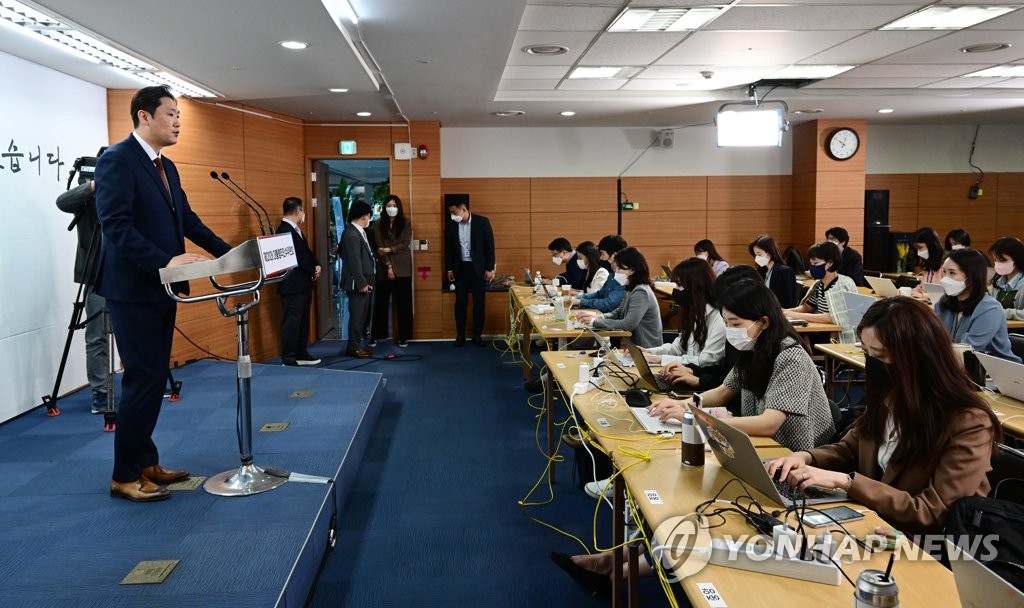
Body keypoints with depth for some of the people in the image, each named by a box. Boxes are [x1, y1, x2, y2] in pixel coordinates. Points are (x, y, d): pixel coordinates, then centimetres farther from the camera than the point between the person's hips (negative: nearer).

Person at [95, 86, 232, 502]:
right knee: (142, 381, -5)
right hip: (134, 289, -9)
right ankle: (124, 476, 6)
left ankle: (145, 462, 23)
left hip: (161, 288, 9)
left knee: (155, 379, 12)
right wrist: (166, 261, -31)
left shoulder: (167, 167, 15)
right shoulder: (117, 159, -13)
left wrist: (230, 253, 7)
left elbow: (188, 220, 17)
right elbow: (116, 225, -22)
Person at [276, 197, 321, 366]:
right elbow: (296, 257, -21)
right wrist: (312, 271, -11)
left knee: (303, 320, 15)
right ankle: (288, 359, -1)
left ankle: (301, 354, 23)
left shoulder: (295, 229, 16)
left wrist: (317, 265, 0)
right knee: (291, 322, -6)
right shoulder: (284, 230, -17)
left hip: (304, 284, 10)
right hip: (292, 285, -10)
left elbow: (306, 251, 17)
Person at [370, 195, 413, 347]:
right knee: (380, 302, 3)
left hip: (402, 268, 0)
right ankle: (376, 335, 12)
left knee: (403, 303, 2)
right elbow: (379, 247, -3)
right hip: (384, 268, 1)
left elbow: (405, 244, -5)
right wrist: (388, 266, -12)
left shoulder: (406, 223, 3)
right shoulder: (379, 224, 4)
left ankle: (403, 336, 8)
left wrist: (388, 249, -17)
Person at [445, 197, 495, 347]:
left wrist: (489, 268, -8)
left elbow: (489, 245, -6)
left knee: (479, 302, 5)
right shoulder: (451, 225, -2)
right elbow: (448, 248, 7)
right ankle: (460, 335, 12)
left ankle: (477, 335, 14)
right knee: (460, 302, 5)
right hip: (460, 268, 2)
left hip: (478, 268, -2)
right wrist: (449, 269, 6)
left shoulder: (482, 222, -10)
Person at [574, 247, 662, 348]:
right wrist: (598, 316, -5)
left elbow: (629, 324, -26)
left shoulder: (641, 293, -19)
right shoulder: (631, 289, 9)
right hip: (635, 345, 8)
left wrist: (595, 321, -21)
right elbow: (618, 313, 15)